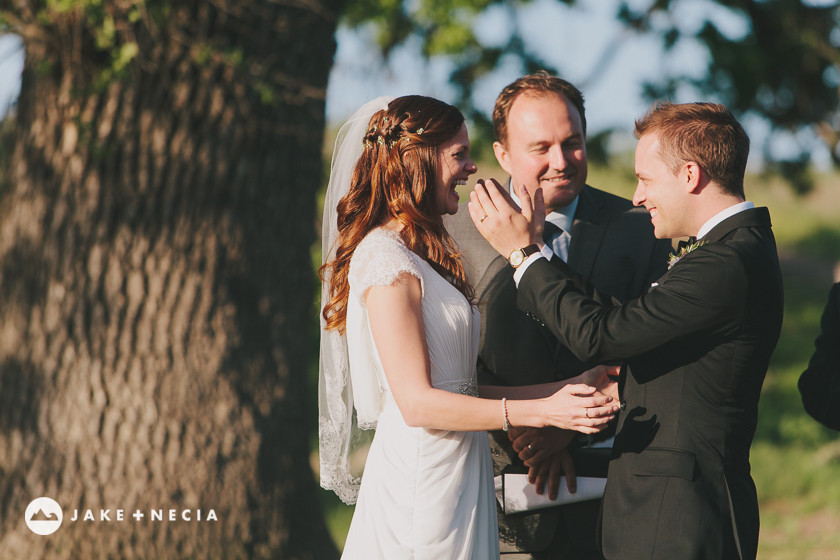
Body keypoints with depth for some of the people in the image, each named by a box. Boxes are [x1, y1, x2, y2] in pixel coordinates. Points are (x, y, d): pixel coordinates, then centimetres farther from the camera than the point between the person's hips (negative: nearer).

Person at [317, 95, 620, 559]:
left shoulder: (423, 255, 15)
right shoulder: (386, 259, -14)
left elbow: (459, 389, 11)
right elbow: (417, 402, -19)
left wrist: (563, 390, 7)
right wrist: (542, 412, -21)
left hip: (458, 478, 9)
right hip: (422, 481, -9)